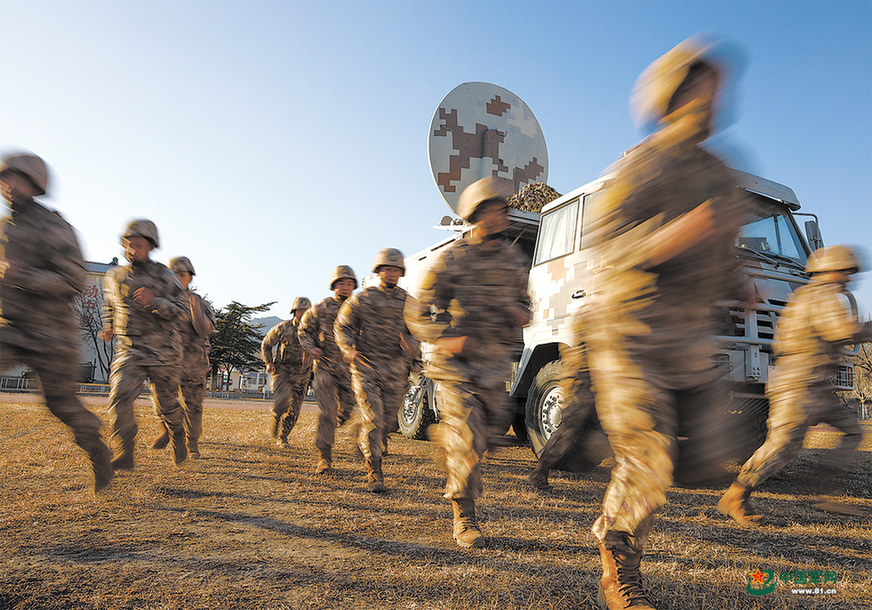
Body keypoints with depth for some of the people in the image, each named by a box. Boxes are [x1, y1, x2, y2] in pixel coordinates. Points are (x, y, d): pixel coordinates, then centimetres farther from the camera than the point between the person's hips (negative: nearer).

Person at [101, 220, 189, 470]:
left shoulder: (164, 276, -5)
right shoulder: (113, 276, 7)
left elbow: (182, 310, -9)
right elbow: (109, 305, 26)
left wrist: (154, 301, -25)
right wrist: (108, 327, 9)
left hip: (164, 352, -2)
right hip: (129, 351, 2)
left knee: (167, 402, 10)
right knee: (119, 396, -19)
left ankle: (178, 439, 37)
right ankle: (126, 453, -8)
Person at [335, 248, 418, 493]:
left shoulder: (408, 302, 8)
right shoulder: (362, 299, 2)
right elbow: (341, 327, 7)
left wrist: (411, 344, -11)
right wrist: (349, 350, -12)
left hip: (395, 371, 3)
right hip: (366, 366, -3)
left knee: (388, 422, 8)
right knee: (373, 419, -10)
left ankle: (364, 443, 41)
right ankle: (374, 475, 2)